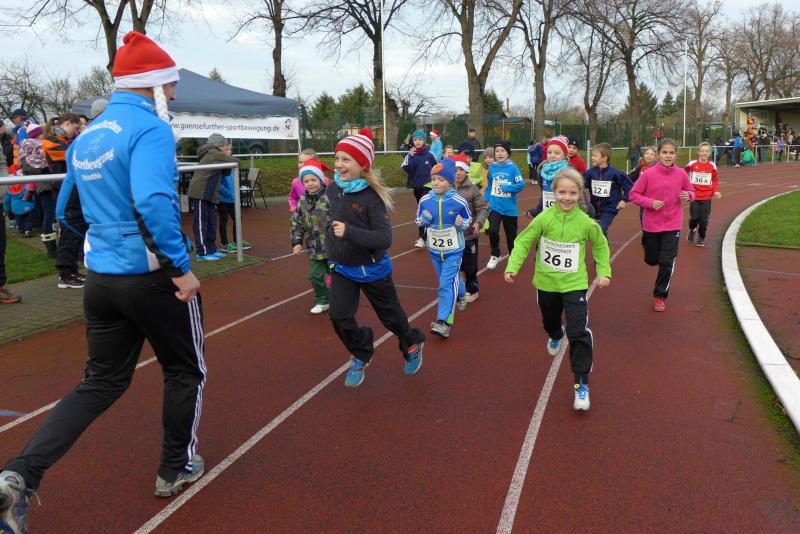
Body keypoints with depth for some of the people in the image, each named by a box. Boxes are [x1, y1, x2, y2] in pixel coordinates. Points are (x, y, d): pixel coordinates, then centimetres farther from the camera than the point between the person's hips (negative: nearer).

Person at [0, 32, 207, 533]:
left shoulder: (85, 138, 11)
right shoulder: (151, 128, -14)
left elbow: (66, 209, 19)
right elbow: (154, 201, -30)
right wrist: (182, 266, -24)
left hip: (100, 278, 7)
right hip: (153, 277, -7)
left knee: (101, 383, 17)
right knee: (186, 371, 16)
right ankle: (177, 467, 30)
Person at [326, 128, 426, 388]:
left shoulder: (372, 196, -24)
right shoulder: (333, 189, -7)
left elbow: (385, 238, -28)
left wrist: (349, 232, -39)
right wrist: (330, 255, 19)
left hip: (372, 269, -4)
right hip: (341, 269, 4)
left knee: (390, 315, 14)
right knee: (339, 316, -8)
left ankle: (412, 344, 46)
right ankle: (361, 355, 21)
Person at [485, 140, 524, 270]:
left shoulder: (513, 168, -10)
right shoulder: (492, 168, 0)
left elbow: (521, 184, -15)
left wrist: (506, 188, -21)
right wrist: (485, 199, 0)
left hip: (510, 208, -1)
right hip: (494, 207, 2)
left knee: (511, 235, 12)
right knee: (493, 230, -16)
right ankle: (495, 255, 9)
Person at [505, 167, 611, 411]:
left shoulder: (586, 222, -13)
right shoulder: (543, 219, -15)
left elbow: (601, 246, 5)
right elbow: (523, 242, -9)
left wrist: (604, 271, 2)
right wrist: (512, 267, -18)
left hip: (574, 284, -2)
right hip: (546, 283, 2)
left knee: (579, 333, -13)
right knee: (550, 321, 27)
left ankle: (581, 384, -2)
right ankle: (556, 336, 65)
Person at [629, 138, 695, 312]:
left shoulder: (681, 174, -6)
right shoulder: (648, 174, -12)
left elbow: (691, 191, 9)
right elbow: (633, 194, -6)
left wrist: (688, 196, -14)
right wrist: (650, 202, -20)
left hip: (672, 226, 0)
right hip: (651, 225, 0)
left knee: (667, 263, -3)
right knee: (651, 260, 15)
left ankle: (660, 295, 14)